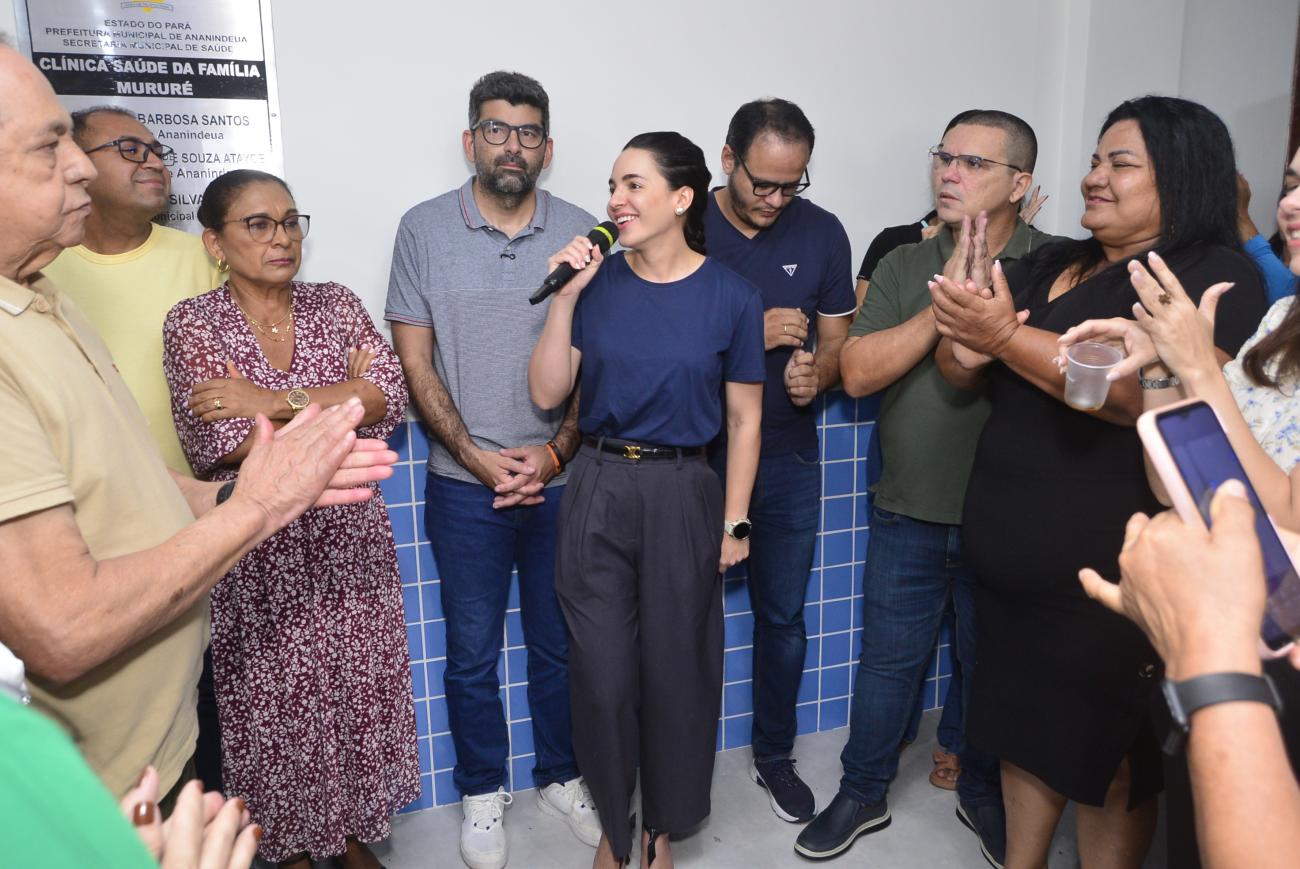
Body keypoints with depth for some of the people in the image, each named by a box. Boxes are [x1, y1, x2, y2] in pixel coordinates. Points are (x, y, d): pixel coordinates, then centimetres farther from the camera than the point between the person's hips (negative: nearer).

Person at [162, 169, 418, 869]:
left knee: (360, 694, 12)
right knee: (275, 709, 10)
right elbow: (217, 443, -17)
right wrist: (338, 404, -13)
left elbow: (390, 395, -10)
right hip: (255, 555, -2)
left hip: (348, 541, 3)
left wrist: (276, 402, -18)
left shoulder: (336, 304, 4)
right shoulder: (192, 323, -5)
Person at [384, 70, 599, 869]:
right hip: (464, 484, 0)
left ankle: (559, 775, 36)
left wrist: (554, 451, -11)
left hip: (562, 478, 1)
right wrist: (479, 457, -10)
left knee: (560, 644, 15)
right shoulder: (424, 229, -2)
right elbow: (416, 363, -2)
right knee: (472, 652, 12)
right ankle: (483, 792, 33)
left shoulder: (584, 232, -1)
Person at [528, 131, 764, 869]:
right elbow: (547, 394, -3)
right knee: (603, 669, 10)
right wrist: (566, 296, -12)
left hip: (684, 495, -1)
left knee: (675, 666, 11)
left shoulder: (732, 296, -7)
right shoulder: (597, 281, -2)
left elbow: (745, 419, -2)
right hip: (599, 490, 2)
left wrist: (735, 522, -2)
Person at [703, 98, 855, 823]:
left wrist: (816, 373, -19)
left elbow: (837, 342, 4)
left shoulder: (822, 233, -2)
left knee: (784, 617, 14)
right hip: (696, 456, -2)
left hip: (788, 457, 2)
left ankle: (775, 755, 35)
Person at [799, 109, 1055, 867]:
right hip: (908, 517, 2)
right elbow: (859, 373, -9)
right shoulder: (903, 268, 3)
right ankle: (863, 794, 33)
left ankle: (984, 794, 41)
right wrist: (943, 304, -17)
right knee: (889, 659, 13)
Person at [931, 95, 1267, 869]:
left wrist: (1006, 335, -23)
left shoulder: (1216, 278, -10)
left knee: (1108, 756, 10)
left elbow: (1147, 392, -27)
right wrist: (965, 346, -12)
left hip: (1110, 573, -6)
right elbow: (959, 372, 11)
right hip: (1014, 561, 7)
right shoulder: (1051, 266, 11)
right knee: (1027, 729, 18)